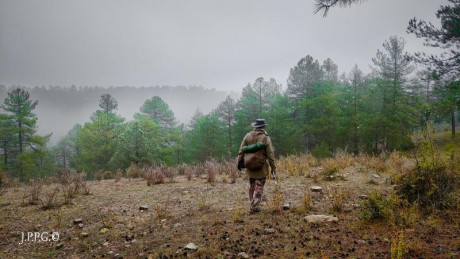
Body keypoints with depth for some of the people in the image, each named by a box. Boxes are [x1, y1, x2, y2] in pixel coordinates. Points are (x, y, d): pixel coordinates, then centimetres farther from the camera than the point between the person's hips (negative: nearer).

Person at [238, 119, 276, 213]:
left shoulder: (248, 136, 1)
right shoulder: (265, 138, -9)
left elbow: (241, 150, 3)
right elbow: (270, 154, -8)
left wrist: (239, 162, 13)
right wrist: (273, 168, -1)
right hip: (261, 166, -4)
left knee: (252, 186, 17)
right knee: (259, 187, 4)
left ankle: (253, 204, 24)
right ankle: (255, 206, 3)